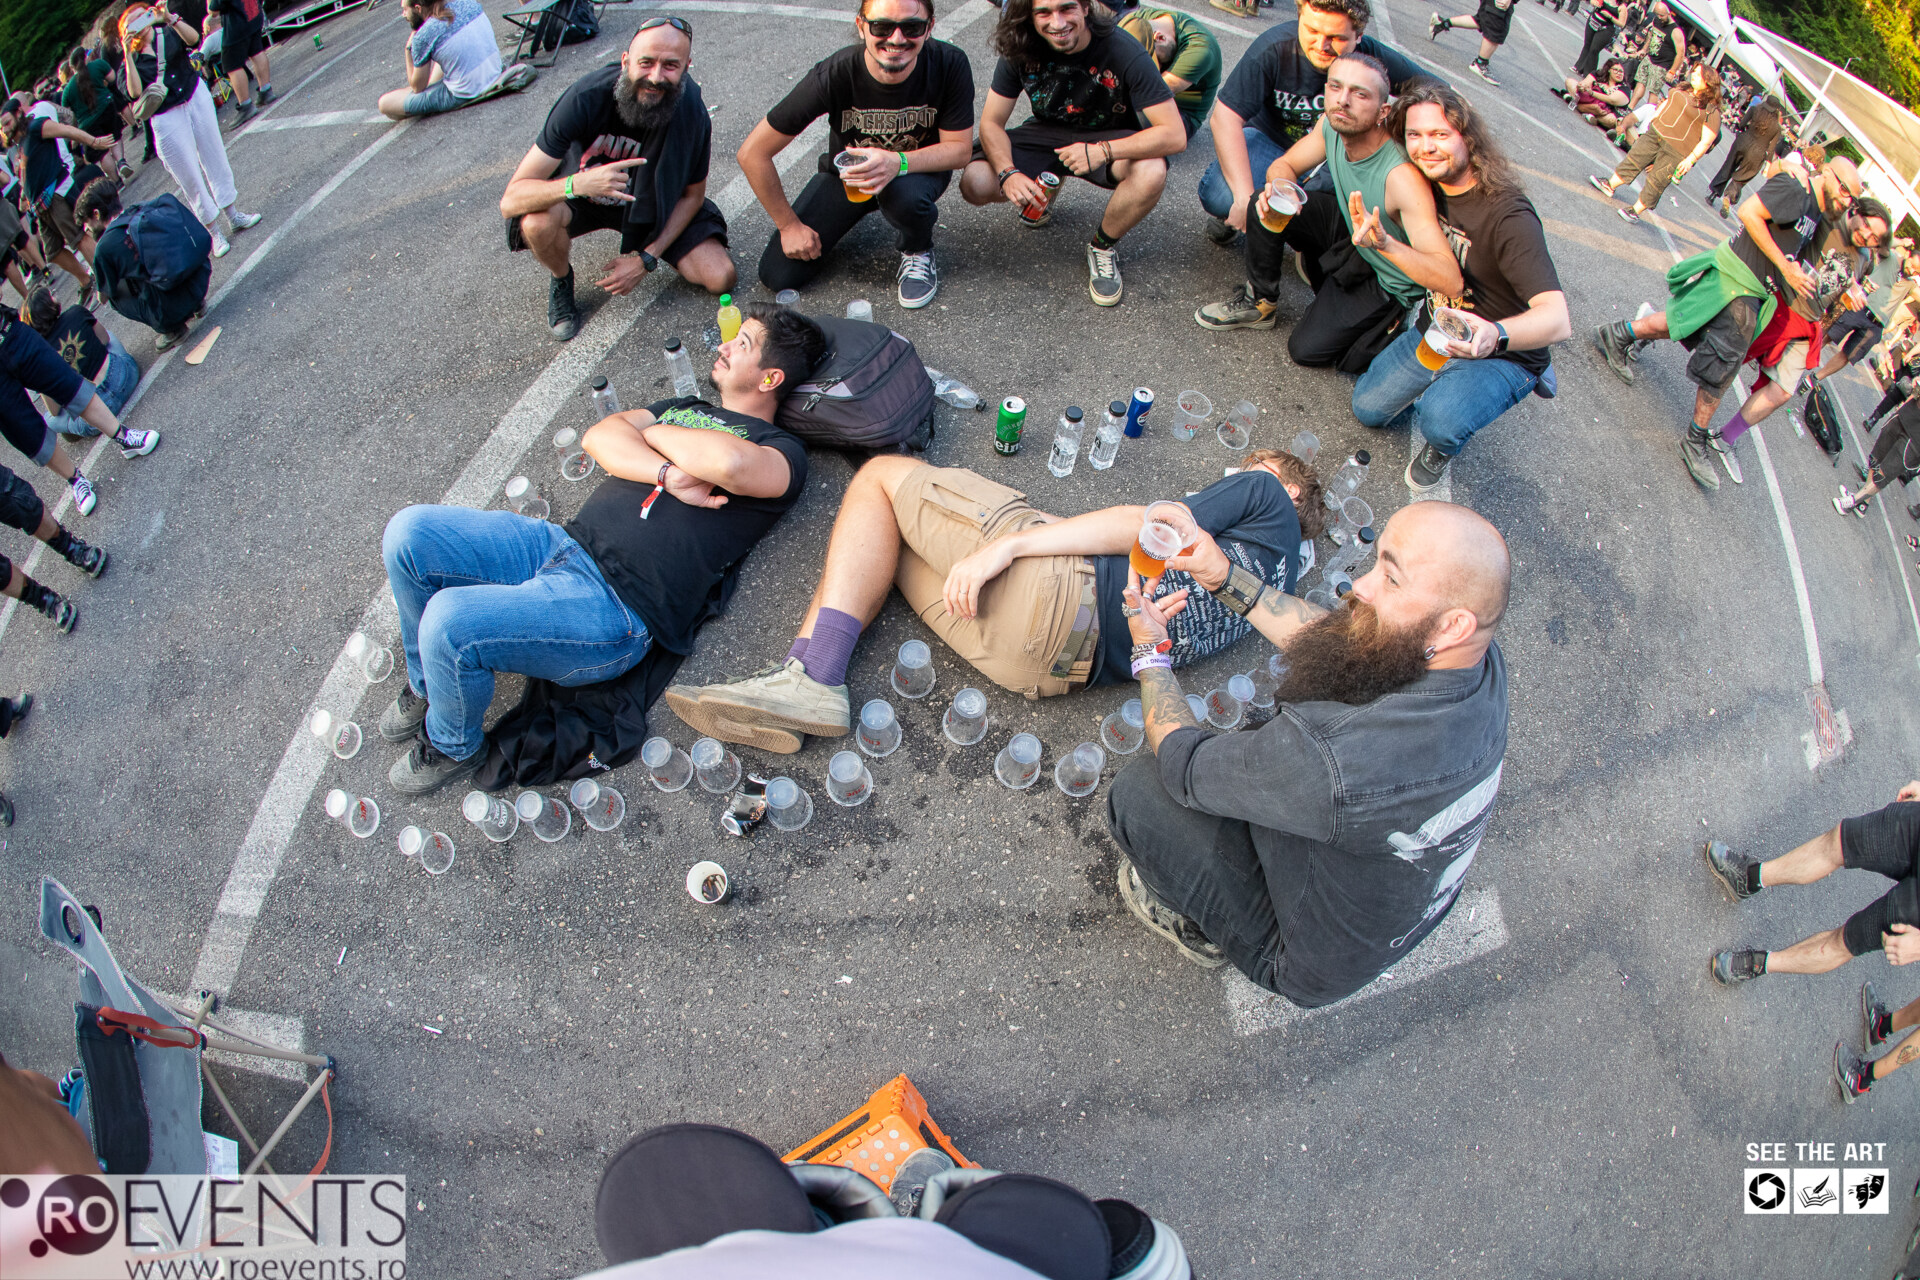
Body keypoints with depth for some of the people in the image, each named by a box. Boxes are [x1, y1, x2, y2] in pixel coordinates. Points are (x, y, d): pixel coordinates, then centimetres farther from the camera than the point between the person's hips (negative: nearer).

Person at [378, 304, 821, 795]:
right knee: (409, 533, -6)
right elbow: (598, 436, 7)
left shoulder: (783, 451, 0)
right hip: (563, 546, 8)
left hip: (617, 609, -8)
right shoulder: (686, 409, 24)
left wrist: (653, 433, -5)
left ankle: (452, 746, 9)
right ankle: (428, 683, 20)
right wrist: (670, 474, -12)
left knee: (448, 623, -25)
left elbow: (731, 463, -26)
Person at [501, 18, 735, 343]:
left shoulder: (691, 113, -25)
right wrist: (577, 184, -55)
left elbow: (692, 195, -7)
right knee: (537, 222, -36)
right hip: (582, 194, -2)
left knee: (721, 278, -15)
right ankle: (561, 280, 1)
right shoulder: (587, 98, -33)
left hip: (653, 200, 2)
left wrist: (647, 259, -18)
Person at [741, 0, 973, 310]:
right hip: (846, 173, 1)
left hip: (920, 169, -1)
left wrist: (898, 163, -39)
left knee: (905, 194, -40)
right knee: (779, 276, -9)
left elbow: (960, 149, -19)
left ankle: (918, 252, -2)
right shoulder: (833, 75, -29)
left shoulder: (950, 65, -26)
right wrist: (789, 225, -15)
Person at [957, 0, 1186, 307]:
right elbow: (991, 122, -10)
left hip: (1111, 139, -3)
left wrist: (1102, 151, -41)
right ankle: (1045, 193, 15)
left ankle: (1103, 246, -5)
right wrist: (1008, 173, -30)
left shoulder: (1122, 51, -27)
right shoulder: (1021, 50, -17)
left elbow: (1175, 135, -30)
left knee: (1151, 174, -37)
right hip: (1048, 134, 3)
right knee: (975, 185, -20)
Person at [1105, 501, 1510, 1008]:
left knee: (1138, 792, -14)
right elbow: (1331, 639, -1)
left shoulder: (1332, 754, -44)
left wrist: (1148, 650, -9)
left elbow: (1184, 767, -24)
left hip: (1317, 964, -7)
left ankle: (1205, 933, 13)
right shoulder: (1482, 662, -19)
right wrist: (1226, 579, -3)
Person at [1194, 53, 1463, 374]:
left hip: (1387, 282, -5)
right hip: (1347, 228, 6)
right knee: (1265, 202, -13)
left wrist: (1386, 243, -61)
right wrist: (1280, 189, -27)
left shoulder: (1402, 177, -38)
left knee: (1307, 348, -15)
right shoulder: (1333, 125, -19)